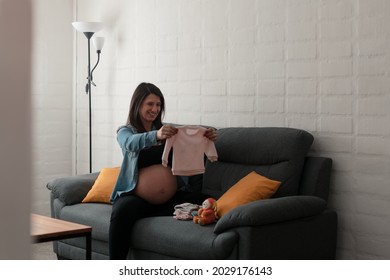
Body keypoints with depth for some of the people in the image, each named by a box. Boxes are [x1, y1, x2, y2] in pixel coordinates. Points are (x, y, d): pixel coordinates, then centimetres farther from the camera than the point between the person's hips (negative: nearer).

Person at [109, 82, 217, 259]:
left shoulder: (167, 130, 19)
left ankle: (142, 217, -22)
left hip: (170, 197, 3)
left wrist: (206, 138, -16)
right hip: (135, 196, -3)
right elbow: (131, 143, -17)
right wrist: (156, 135, -38)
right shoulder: (125, 131, 8)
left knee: (199, 200, -27)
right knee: (122, 211, -37)